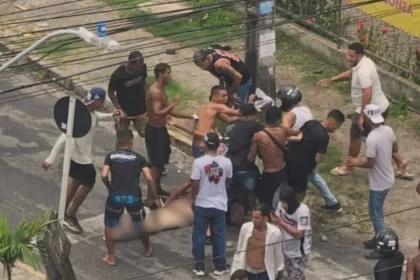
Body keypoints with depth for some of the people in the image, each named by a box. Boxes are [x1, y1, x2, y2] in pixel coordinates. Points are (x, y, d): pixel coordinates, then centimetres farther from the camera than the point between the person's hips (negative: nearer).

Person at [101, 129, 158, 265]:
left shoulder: (111, 156, 8)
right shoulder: (139, 158, 9)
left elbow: (104, 176, -5)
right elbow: (149, 178, -1)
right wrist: (155, 197, 8)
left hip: (116, 196, -1)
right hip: (134, 196, 1)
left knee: (109, 225, 21)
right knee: (140, 223, 27)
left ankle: (111, 257, 19)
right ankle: (147, 250, 45)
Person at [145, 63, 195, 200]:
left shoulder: (160, 90, 10)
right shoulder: (155, 92, -23)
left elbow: (168, 111, 17)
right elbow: (157, 114, -32)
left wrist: (190, 117, 14)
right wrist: (173, 104, -25)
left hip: (160, 129, 10)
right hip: (154, 131, -10)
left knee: (161, 161, 22)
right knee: (156, 164, -5)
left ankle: (157, 189, 37)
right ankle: (151, 197, -1)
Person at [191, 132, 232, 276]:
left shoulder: (199, 162, -18)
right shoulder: (226, 162, -9)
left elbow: (195, 185, -13)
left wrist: (193, 200, 4)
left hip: (202, 204, -2)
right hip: (220, 204, 2)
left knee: (199, 236, 10)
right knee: (219, 235, 13)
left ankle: (199, 267, 15)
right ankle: (220, 266, 20)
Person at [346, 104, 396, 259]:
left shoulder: (372, 139, -30)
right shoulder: (388, 130, -5)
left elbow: (370, 163, -24)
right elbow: (395, 149, 9)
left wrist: (357, 163, -5)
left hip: (379, 183, -8)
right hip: (388, 179, 8)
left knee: (375, 214, 7)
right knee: (377, 211, 25)